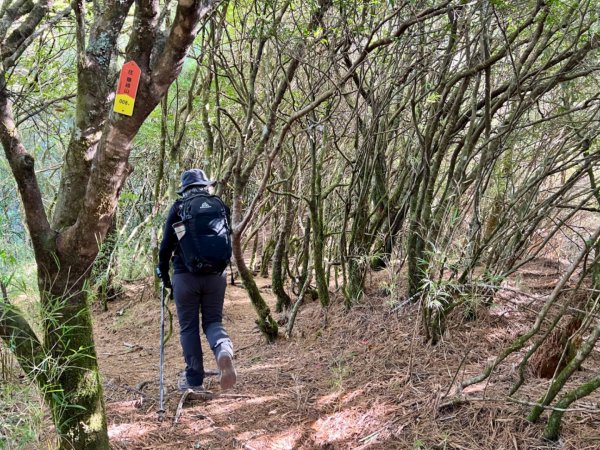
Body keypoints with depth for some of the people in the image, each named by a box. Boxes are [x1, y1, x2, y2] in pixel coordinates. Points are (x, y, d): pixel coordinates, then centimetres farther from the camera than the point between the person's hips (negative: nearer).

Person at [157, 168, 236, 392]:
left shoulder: (179, 207, -1)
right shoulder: (220, 206, 7)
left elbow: (166, 245, -3)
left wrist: (163, 273, 10)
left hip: (185, 274, -2)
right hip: (216, 274, 2)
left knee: (188, 327, 9)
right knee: (213, 321, 13)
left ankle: (194, 380, 13)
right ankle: (224, 348, -18)